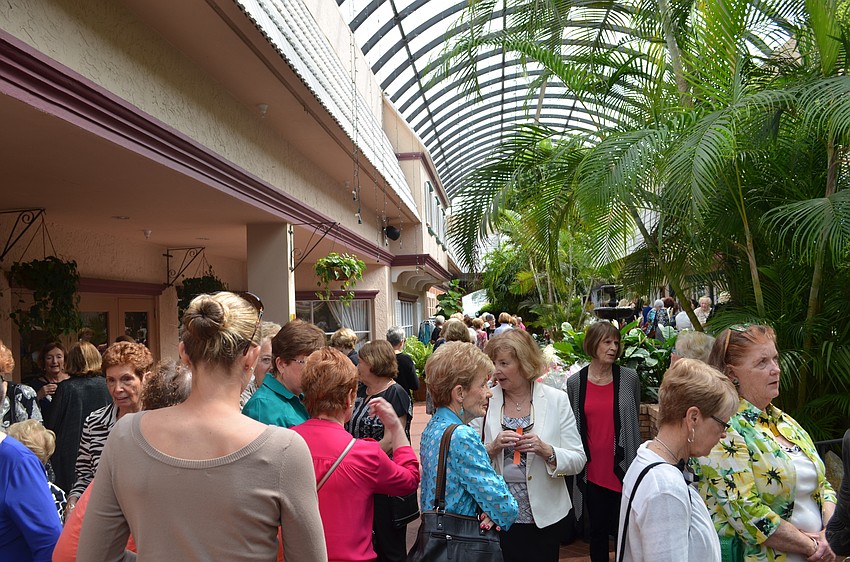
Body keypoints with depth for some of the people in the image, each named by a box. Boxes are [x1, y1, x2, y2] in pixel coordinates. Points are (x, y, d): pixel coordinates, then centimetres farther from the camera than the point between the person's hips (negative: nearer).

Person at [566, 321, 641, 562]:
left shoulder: (629, 378, -3)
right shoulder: (574, 383, -2)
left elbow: (634, 419, 9)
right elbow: (570, 426, 7)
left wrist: (633, 458, 12)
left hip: (623, 468, -1)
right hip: (591, 470, 1)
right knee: (597, 528, 14)